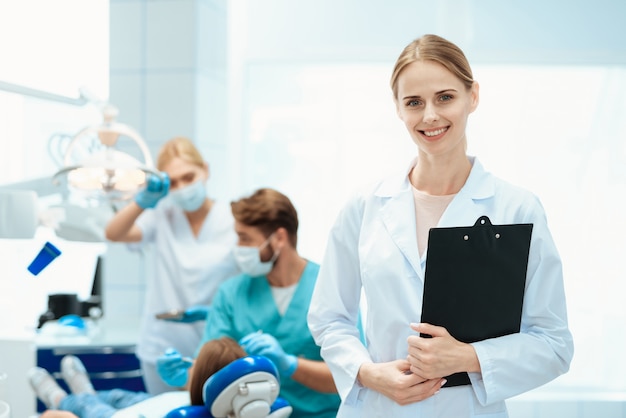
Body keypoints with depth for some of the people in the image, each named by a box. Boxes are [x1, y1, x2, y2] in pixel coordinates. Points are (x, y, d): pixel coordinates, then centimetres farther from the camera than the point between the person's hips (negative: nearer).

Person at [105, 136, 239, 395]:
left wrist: (213, 313, -19)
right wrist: (143, 201, -29)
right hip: (163, 351, 2)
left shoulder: (232, 223, -6)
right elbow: (113, 234, -13)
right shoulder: (163, 216, 2)